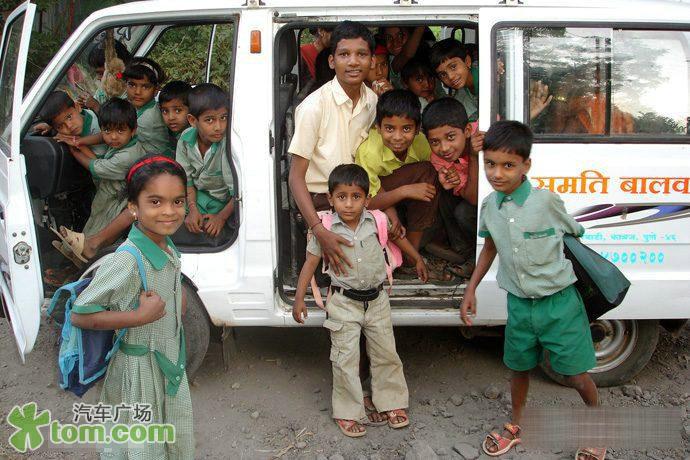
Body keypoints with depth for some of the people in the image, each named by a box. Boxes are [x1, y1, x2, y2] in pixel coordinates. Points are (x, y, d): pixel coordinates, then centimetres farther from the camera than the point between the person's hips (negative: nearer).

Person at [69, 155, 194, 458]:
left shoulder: (169, 251, -2)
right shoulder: (126, 262, -27)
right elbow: (79, 315, -23)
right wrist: (139, 317, -29)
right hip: (139, 372, -8)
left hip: (171, 366, 8)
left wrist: (180, 299, 0)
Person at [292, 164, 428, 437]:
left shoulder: (376, 221, -8)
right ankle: (347, 412, 20)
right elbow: (310, 262, -5)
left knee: (386, 354, 13)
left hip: (376, 300, 2)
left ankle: (392, 402, 32)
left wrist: (417, 259, 24)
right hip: (344, 304, -2)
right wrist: (299, 298, -8)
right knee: (346, 360, 3)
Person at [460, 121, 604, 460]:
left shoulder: (546, 201, -18)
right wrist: (471, 289, 10)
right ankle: (517, 426, 46)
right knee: (519, 367, 21)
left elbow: (575, 234, -2)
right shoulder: (490, 206, -5)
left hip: (558, 302, -4)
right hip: (518, 304, 4)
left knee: (575, 375, 6)